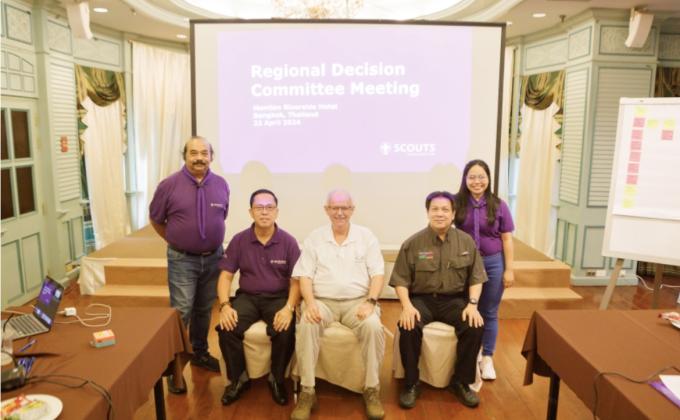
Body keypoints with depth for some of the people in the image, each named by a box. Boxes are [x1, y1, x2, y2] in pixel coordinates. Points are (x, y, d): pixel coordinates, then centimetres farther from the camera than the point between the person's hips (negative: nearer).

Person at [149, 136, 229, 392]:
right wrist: (176, 240, 6)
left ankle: (200, 353, 33)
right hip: (182, 260, -3)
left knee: (204, 310, 16)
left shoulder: (221, 185, 0)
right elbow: (156, 219, 4)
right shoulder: (169, 185, -9)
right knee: (181, 312, -4)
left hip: (213, 258, 4)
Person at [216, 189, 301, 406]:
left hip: (278, 298, -1)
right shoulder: (239, 240, 1)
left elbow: (296, 280, -4)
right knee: (226, 328, -25)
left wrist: (289, 308, -21)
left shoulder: (288, 241, -3)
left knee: (285, 331, -30)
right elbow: (225, 276, 1)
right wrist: (225, 305, -15)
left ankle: (277, 379, -1)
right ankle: (239, 379, 1)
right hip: (247, 297, 2)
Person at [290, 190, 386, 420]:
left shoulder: (366, 236, 8)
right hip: (322, 301, 0)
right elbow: (304, 275, 2)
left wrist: (370, 301, -14)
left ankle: (372, 389, -13)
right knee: (306, 326, -31)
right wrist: (310, 303, -16)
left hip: (357, 301, 0)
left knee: (373, 326, -31)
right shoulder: (314, 238, 8)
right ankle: (307, 391, -18)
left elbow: (377, 274, 2)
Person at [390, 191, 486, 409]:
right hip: (421, 299, -1)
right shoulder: (413, 243, -2)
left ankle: (461, 382, -2)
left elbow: (476, 277, 6)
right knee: (408, 327, -31)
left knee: (475, 327, -25)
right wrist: (407, 305, -18)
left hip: (454, 300, 2)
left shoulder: (466, 241, 4)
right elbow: (400, 280, -3)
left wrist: (473, 304, -9)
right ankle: (411, 383, -8)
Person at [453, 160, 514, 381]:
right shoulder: (457, 203, -5)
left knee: (489, 312, 11)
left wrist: (509, 270, -1)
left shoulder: (499, 205, -2)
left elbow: (507, 239, 2)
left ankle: (487, 358, 26)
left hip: (493, 263, 1)